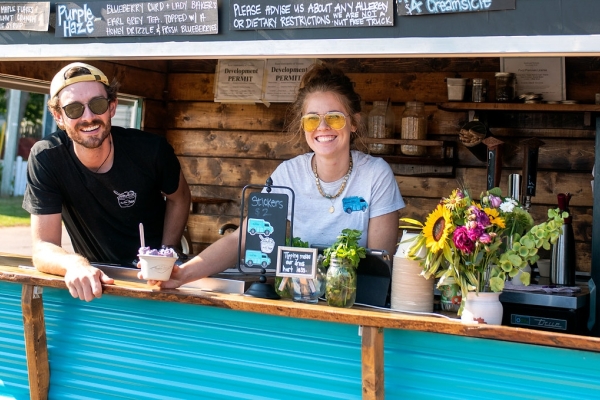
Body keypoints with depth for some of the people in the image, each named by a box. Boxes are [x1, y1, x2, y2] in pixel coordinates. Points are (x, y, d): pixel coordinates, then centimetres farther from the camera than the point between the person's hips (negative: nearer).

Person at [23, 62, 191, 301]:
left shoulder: (150, 149, -15)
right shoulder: (46, 158, -17)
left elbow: (179, 198, 4)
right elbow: (43, 246, -17)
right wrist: (74, 264, -38)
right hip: (94, 279, 2)